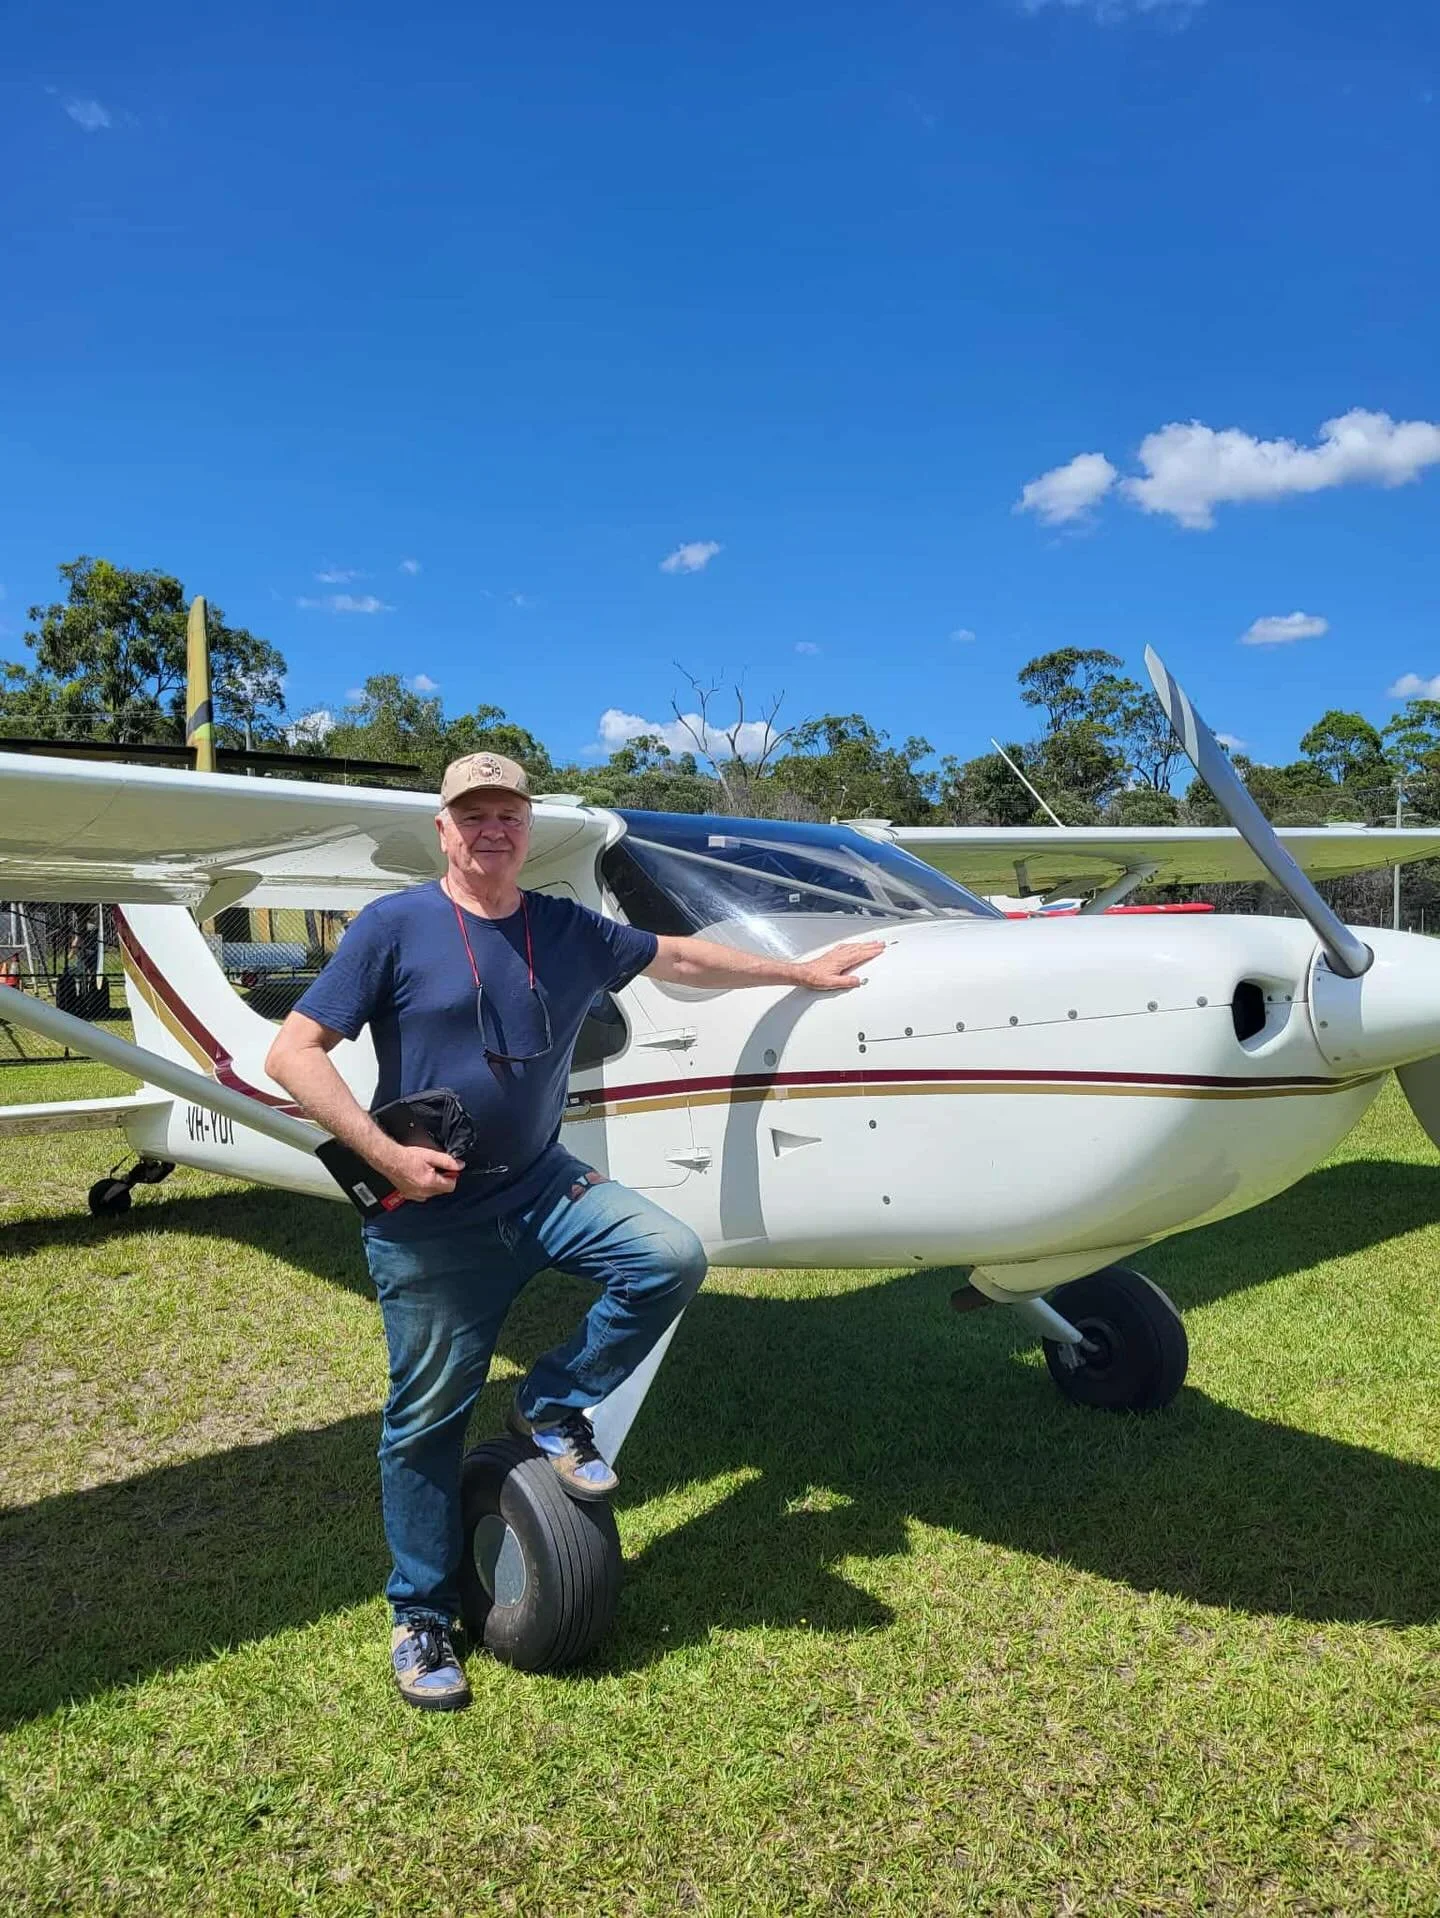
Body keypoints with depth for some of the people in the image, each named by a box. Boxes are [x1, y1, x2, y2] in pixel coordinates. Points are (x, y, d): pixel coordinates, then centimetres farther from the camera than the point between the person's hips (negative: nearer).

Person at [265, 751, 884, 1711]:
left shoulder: (571, 931, 4)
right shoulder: (395, 927, -9)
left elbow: (683, 957, 16)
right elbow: (294, 1052, -12)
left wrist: (801, 969, 20)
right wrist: (387, 1154, -20)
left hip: (541, 1183, 4)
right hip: (431, 1217, -3)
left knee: (673, 1256, -17)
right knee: (429, 1415, 6)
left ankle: (556, 1403, 9)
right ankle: (422, 1615, 29)